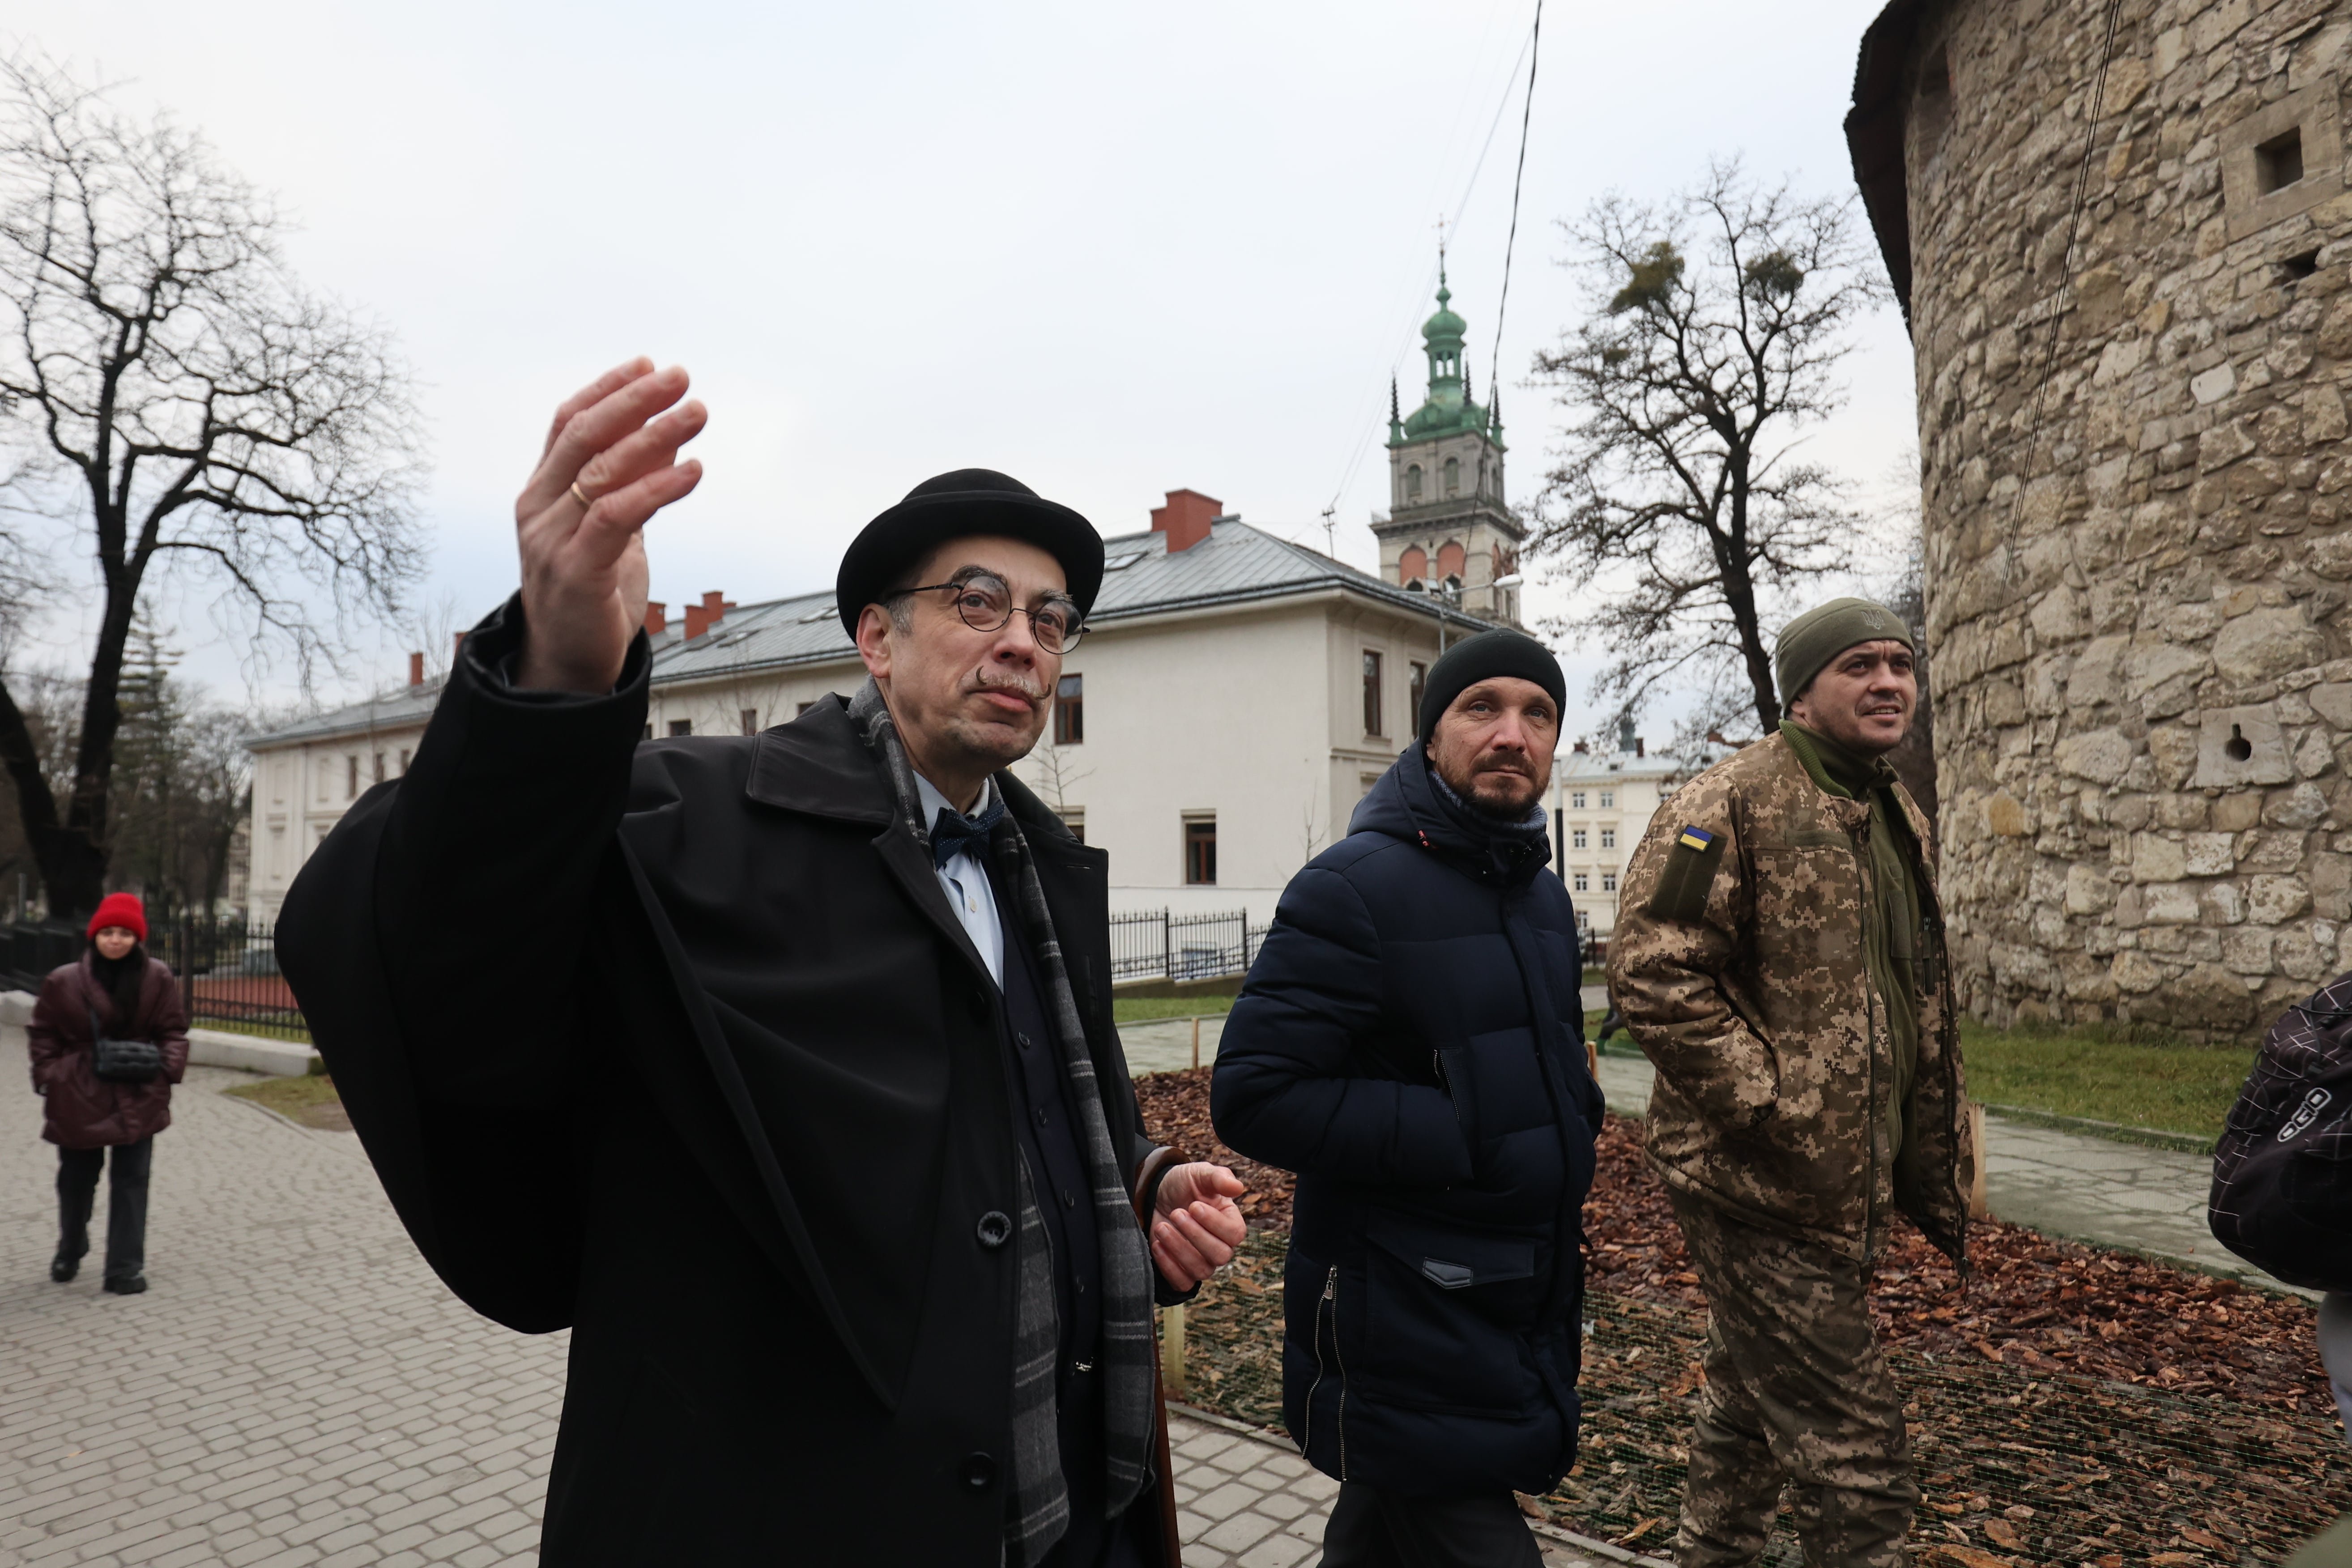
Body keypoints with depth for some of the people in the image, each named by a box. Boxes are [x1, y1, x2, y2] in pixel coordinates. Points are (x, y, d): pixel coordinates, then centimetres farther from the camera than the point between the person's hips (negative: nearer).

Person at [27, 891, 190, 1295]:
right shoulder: (64, 981, -6)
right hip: (77, 1096, 1)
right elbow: (42, 1034, 4)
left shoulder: (157, 979, -5)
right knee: (76, 1180, 18)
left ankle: (126, 1268, 9)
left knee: (131, 1181, 2)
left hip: (138, 1096, 0)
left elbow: (174, 1030, 1)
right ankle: (69, 1252, 43)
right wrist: (51, 1075, -5)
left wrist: (165, 1064, -13)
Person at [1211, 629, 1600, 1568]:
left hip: (1524, 1313, 8)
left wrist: (1572, 1125, 4)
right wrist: (1462, 1138, -23)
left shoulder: (1543, 894, 10)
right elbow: (1254, 1094, -23)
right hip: (1404, 1335, -8)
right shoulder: (1357, 886, -17)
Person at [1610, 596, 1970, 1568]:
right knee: (1852, 1451, -3)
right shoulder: (1731, 803, -14)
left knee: (1752, 1401, 23)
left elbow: (1924, 1006, 22)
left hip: (1848, 1186, 9)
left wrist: (1935, 1174, 18)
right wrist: (1767, 1107, -21)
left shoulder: (1901, 820, 14)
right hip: (1757, 1185, -9)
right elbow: (1651, 971, -21)